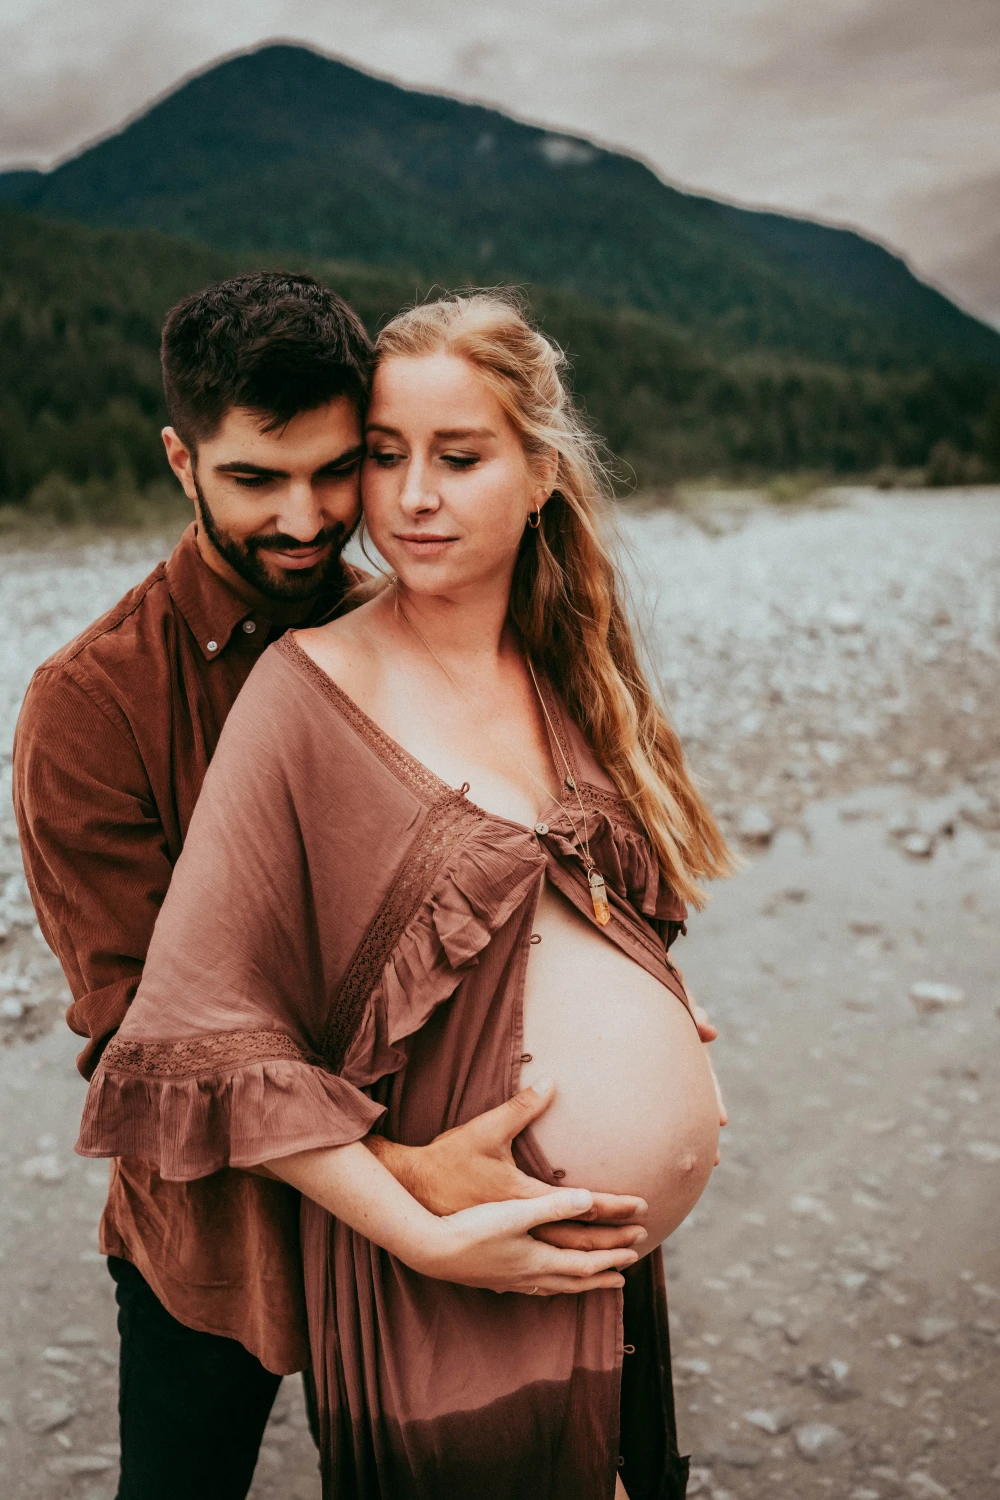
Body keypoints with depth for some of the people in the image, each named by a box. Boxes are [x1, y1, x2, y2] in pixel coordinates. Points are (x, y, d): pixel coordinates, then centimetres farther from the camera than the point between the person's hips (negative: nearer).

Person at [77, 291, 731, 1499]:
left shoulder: (574, 676, 2)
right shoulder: (315, 689, -16)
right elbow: (204, 1034, -18)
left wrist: (674, 1062, 3)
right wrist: (424, 1236, -20)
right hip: (455, 1297, -6)